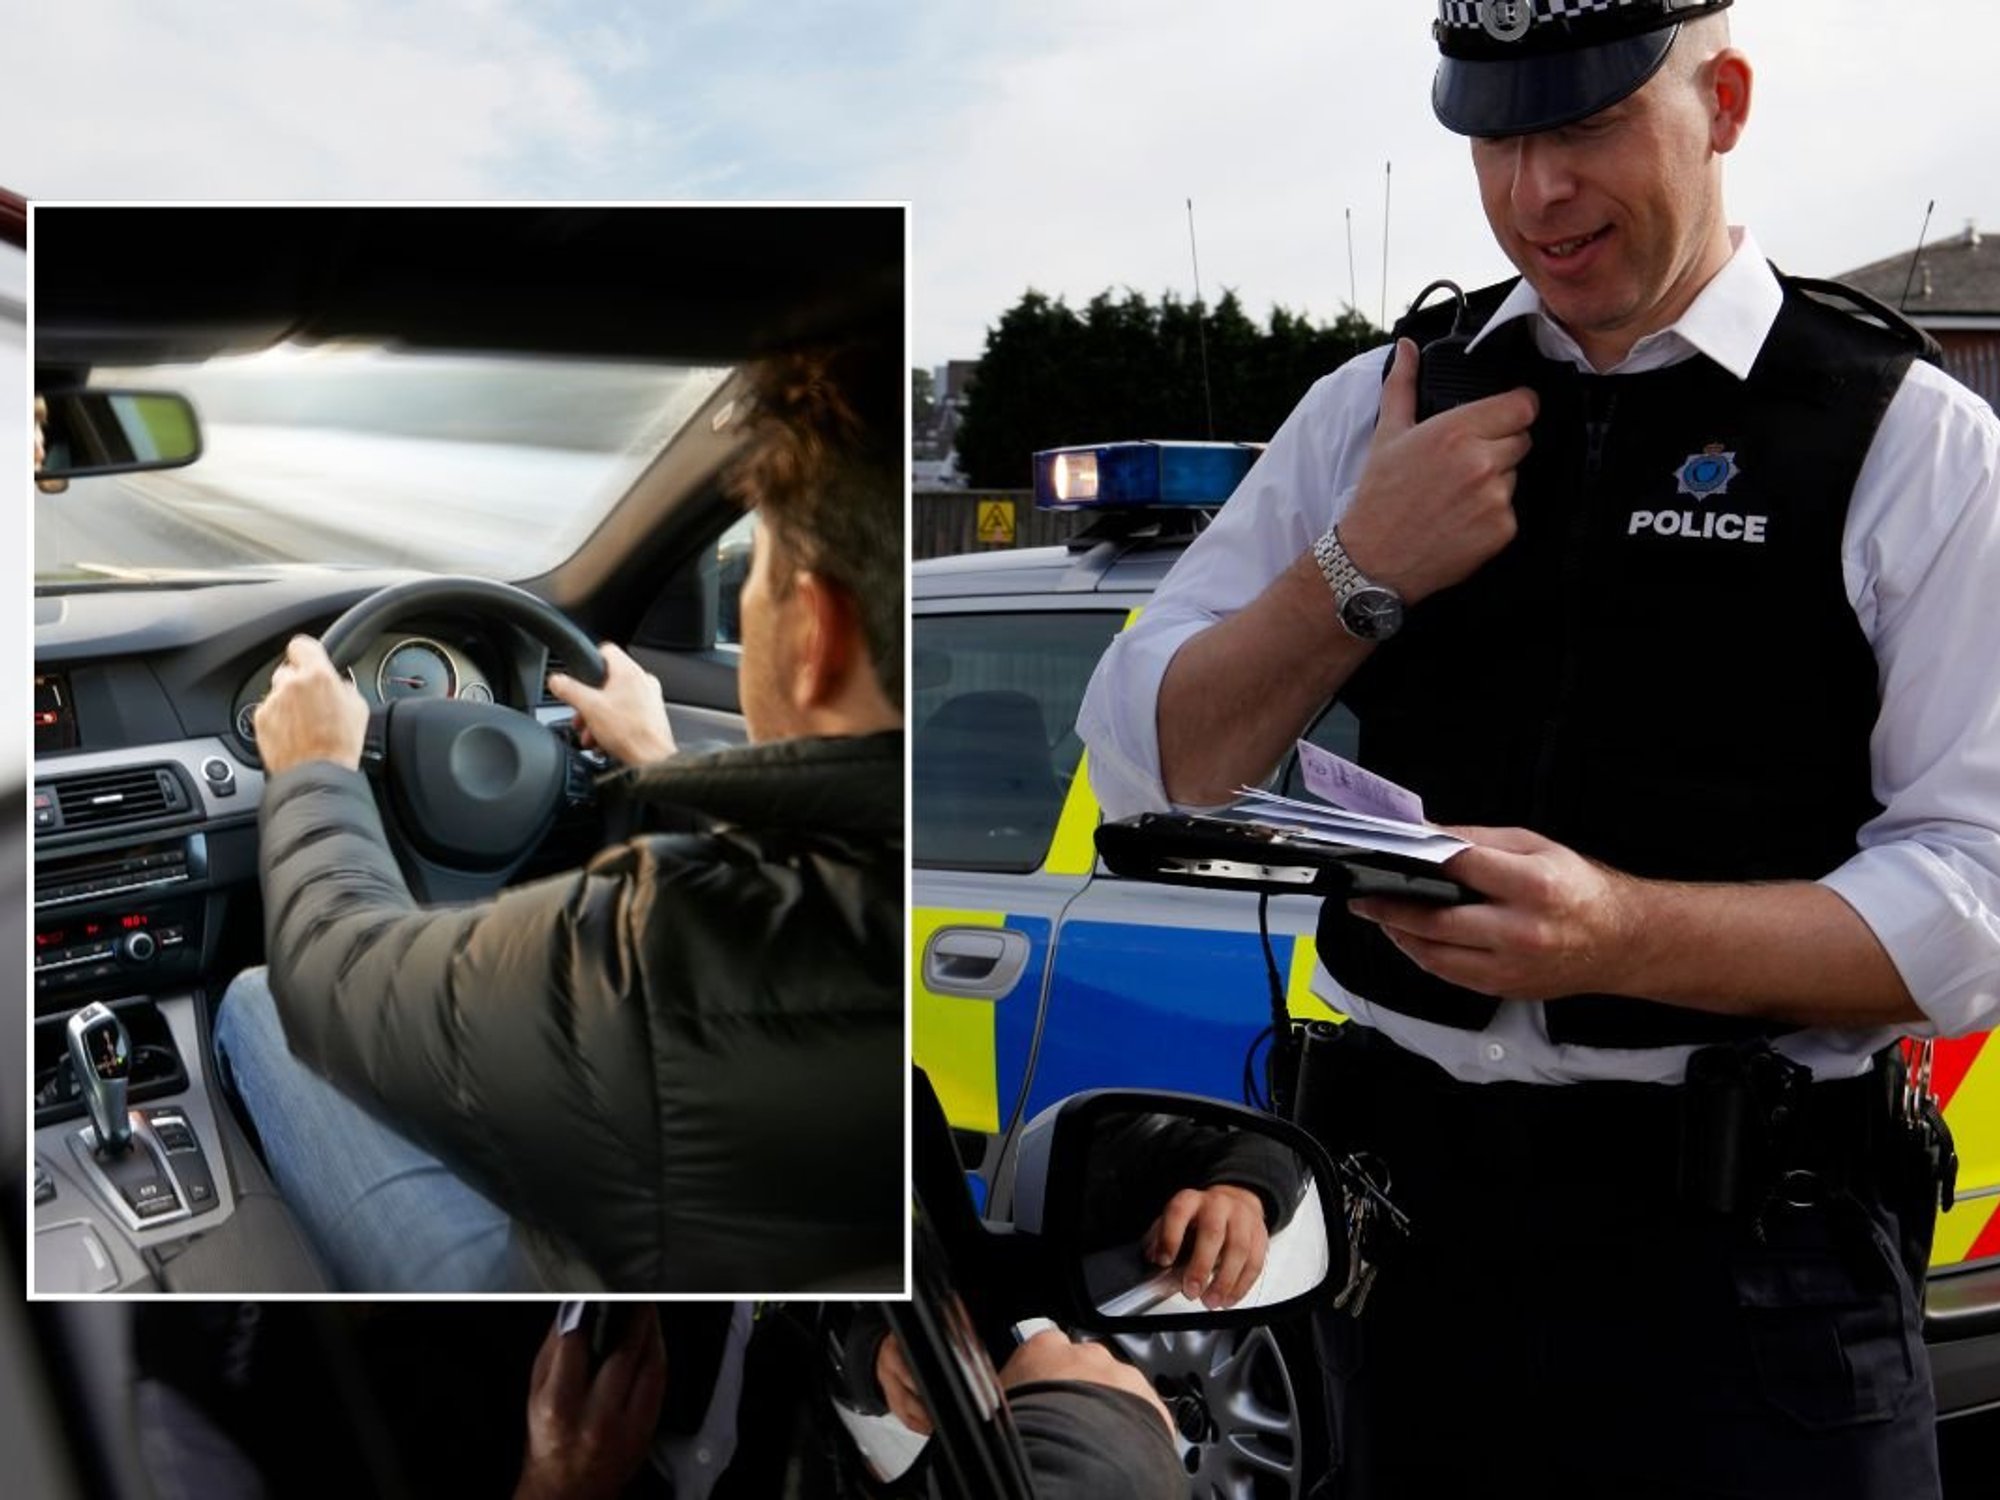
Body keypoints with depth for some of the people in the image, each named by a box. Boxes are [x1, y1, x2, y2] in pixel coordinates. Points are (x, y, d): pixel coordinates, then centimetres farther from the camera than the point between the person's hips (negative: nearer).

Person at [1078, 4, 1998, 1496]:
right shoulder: (1375, 409, 7)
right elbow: (1142, 768, 5)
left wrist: (1619, 933, -26)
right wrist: (1359, 570, -10)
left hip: (1743, 1256, -3)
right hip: (1407, 1213, 4)